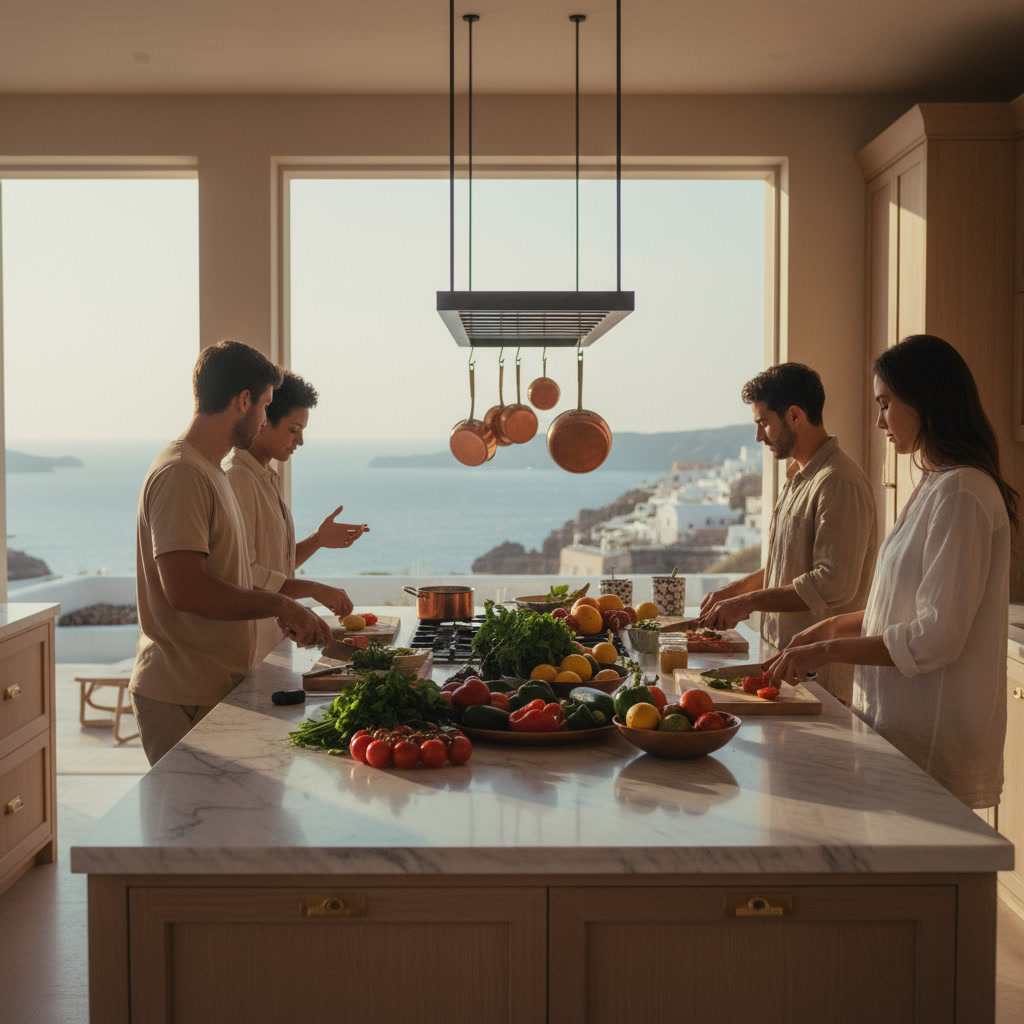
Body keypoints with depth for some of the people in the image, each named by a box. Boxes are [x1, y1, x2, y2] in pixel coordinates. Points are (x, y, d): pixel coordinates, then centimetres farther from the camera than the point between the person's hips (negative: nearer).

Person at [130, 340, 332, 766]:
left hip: (216, 689, 9)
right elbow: (184, 589, -24)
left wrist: (285, 612, 13)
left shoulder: (209, 471, 17)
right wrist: (279, 605, -15)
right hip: (184, 699, -9)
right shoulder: (179, 474, -15)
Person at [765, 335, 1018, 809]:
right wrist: (831, 628, 14)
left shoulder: (960, 493, -17)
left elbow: (938, 636, -22)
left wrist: (830, 651, -16)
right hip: (902, 725, 9)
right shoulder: (935, 486, 15)